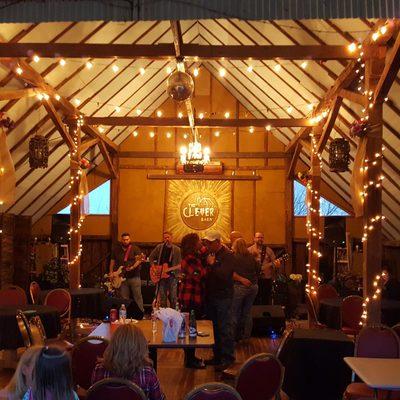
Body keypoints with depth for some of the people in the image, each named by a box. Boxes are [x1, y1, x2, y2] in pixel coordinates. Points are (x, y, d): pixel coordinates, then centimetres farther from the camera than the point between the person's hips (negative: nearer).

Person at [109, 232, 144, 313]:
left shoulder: (135, 248, 0)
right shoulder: (116, 249, 10)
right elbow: (112, 262, 15)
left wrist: (139, 259, -31)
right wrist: (111, 273, 5)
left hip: (134, 277, -3)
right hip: (122, 278, 3)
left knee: (138, 296, -2)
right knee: (124, 298, 8)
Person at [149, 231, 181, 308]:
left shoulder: (176, 249, 0)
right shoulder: (159, 247, 3)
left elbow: (180, 264, -1)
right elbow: (151, 257, 12)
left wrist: (174, 268, -19)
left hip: (172, 275, -1)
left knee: (173, 298, 0)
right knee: (162, 297, 7)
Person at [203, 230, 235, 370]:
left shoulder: (227, 255, -12)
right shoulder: (209, 254, 12)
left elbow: (224, 275, -25)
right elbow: (205, 273, 19)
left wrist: (212, 264, -18)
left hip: (223, 297, -8)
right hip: (211, 296, 8)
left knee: (224, 328, -3)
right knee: (215, 327, 14)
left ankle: (227, 358, 6)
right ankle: (218, 356, 24)